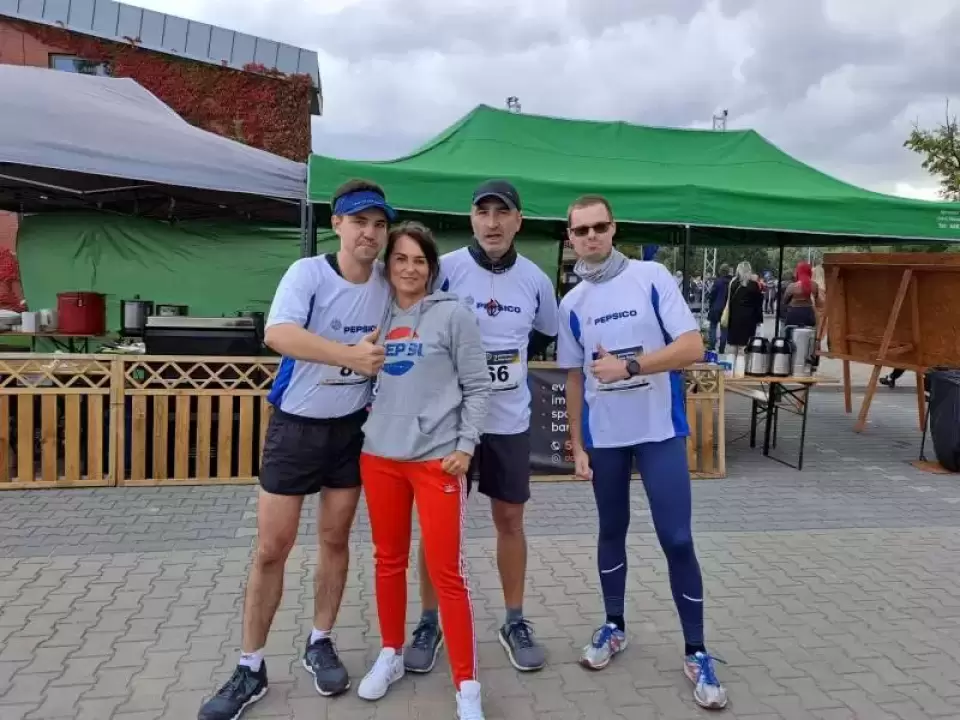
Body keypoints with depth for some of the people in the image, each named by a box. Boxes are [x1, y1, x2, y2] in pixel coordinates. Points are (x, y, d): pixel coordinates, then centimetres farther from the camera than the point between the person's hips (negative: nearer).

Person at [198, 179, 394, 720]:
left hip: (351, 428, 4)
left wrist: (377, 353, -6)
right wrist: (350, 355, -40)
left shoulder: (388, 286, -2)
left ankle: (320, 644, 31)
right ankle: (251, 669, 17)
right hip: (296, 426, -3)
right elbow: (279, 334, -33)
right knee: (271, 548, 2)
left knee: (336, 540, 12)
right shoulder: (307, 272, -15)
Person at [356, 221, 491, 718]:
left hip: (437, 458, -4)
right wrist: (365, 424, 10)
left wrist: (465, 446, -9)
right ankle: (390, 655, 33)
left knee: (445, 571, -3)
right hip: (379, 455, 4)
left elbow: (477, 386, -3)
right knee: (389, 561, 14)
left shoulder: (453, 314, -3)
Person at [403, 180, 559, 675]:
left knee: (509, 519, 12)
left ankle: (515, 623, 26)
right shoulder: (444, 270, -11)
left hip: (509, 420, 3)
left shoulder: (536, 281, 0)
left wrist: (507, 361, 9)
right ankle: (429, 624, 21)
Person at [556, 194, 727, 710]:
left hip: (660, 431, -3)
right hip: (603, 436, 3)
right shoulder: (572, 304, 4)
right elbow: (574, 379, 9)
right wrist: (577, 445, 6)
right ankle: (614, 627, 33)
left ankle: (696, 652, 11)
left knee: (677, 540, -2)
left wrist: (628, 366, -21)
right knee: (612, 531, 15)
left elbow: (692, 347, -12)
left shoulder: (652, 278, -6)